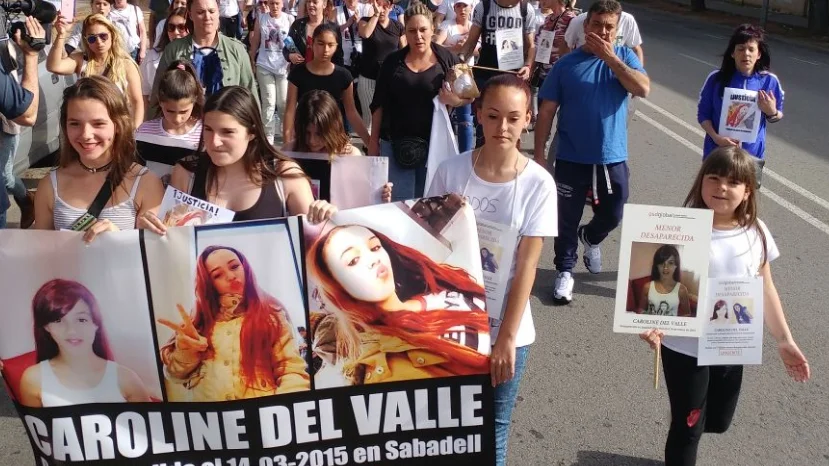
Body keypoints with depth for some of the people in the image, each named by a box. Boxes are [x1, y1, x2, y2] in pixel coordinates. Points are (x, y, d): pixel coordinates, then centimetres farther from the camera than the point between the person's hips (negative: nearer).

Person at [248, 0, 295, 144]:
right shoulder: (260, 18, 2)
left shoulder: (289, 19, -1)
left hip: (283, 67, 0)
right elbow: (255, 42, 7)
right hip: (264, 66, 0)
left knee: (284, 103, 5)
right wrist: (251, 62, 8)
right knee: (268, 103, 1)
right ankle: (268, 137, 7)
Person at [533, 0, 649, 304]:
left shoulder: (624, 57, 1)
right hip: (571, 158, -2)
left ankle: (590, 238, 46)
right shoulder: (566, 63, -4)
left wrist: (610, 57, -18)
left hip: (612, 157, 2)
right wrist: (539, 154, -7)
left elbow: (643, 89, -16)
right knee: (568, 219, 7)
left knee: (613, 215, 14)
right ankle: (565, 271, 24)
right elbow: (547, 111, -3)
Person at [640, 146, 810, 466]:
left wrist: (785, 340, 9)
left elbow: (766, 290, 6)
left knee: (718, 422, 21)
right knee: (689, 428, 9)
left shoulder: (756, 233, -4)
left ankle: (685, 427, 52)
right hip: (685, 348, -4)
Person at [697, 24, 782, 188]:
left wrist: (771, 112, -18)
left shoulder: (769, 81, -6)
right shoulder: (717, 78, -9)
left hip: (751, 154, 1)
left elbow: (777, 116, 5)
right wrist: (716, 137, -18)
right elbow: (703, 113, -3)